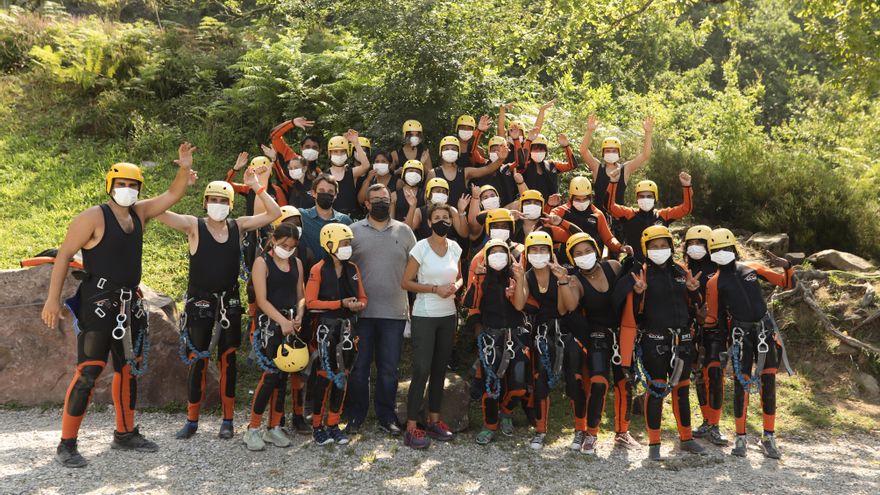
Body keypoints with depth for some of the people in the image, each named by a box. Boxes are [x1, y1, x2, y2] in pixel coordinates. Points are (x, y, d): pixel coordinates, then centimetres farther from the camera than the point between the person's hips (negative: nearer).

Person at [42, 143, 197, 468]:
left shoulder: (139, 212, 8)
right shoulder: (94, 217, -10)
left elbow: (172, 195, 12)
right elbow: (64, 255, -10)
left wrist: (185, 169, -7)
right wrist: (52, 299, -15)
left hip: (129, 306, 8)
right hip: (98, 306, -8)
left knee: (129, 368, 13)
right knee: (89, 371, -10)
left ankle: (125, 433, 26)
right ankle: (66, 444, 0)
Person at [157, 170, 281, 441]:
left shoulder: (238, 226, 3)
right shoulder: (194, 225, -5)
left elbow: (274, 213, 1)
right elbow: (159, 212, -20)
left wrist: (256, 187, -8)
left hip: (230, 302, 2)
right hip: (199, 302, -2)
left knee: (228, 359, 7)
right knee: (198, 360, 4)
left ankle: (228, 420, 17)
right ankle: (192, 421, 16)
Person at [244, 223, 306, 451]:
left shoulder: (296, 262, 12)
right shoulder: (262, 262, -3)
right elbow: (262, 300, -11)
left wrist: (299, 316, -5)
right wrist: (282, 320, -21)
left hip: (291, 323, 5)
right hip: (270, 322, -5)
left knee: (283, 375, 7)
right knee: (271, 375, -10)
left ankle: (274, 428, 17)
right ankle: (253, 430, 1)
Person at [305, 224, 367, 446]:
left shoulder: (353, 268, 10)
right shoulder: (319, 269, -7)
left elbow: (363, 297, 16)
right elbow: (310, 302, -11)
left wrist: (359, 305, -8)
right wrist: (342, 304, -16)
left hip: (347, 328, 6)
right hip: (326, 328, -5)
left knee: (342, 376, 9)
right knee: (325, 376, -2)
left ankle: (333, 424, 20)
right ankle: (317, 425, 11)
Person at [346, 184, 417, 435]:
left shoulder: (404, 231, 8)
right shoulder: (354, 231, 5)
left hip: (395, 311, 1)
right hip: (361, 310, -1)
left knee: (389, 368, 8)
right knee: (359, 366, 6)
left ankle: (386, 416, 22)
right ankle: (355, 416, 20)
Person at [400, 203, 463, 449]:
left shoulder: (454, 247, 6)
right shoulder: (421, 247, -9)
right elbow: (406, 282, -8)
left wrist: (455, 286, -5)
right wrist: (435, 289, -17)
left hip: (448, 315, 5)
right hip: (424, 316, -5)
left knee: (440, 369, 12)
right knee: (422, 371, -7)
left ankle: (434, 420, 24)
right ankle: (411, 428, -1)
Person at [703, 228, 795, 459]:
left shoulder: (753, 268, 7)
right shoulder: (715, 282, 2)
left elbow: (787, 283, 11)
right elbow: (713, 318, 7)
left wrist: (787, 266, -6)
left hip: (765, 330, 2)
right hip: (740, 335, -2)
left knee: (768, 384, 4)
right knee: (741, 385, -1)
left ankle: (769, 437, 14)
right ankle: (740, 438, 11)